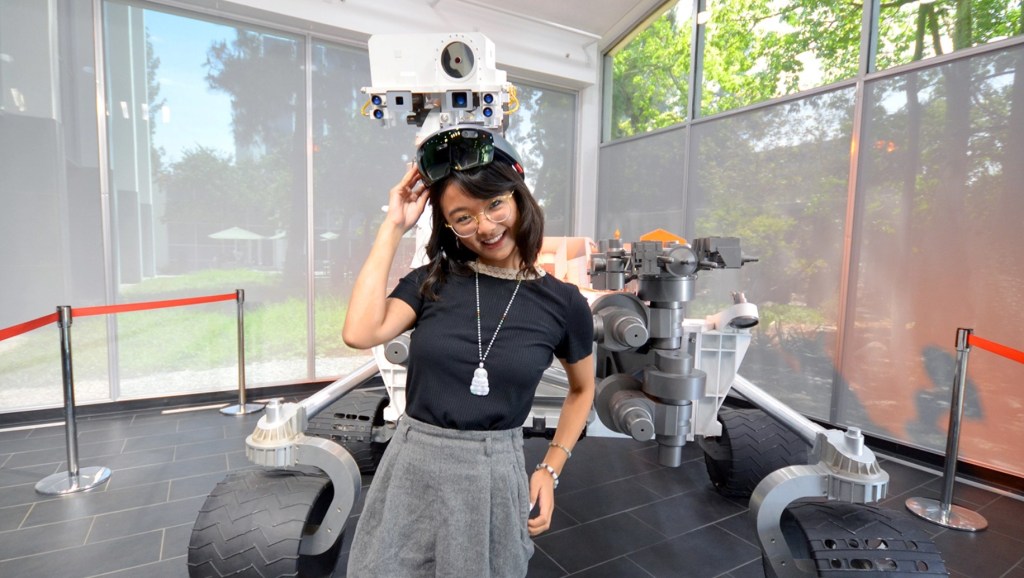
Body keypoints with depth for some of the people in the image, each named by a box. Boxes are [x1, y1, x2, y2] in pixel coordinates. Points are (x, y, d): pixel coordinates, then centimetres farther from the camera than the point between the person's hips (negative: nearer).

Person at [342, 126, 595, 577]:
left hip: (494, 474, -1)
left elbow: (582, 390, 10)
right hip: (411, 466, 2)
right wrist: (393, 228, -14)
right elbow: (360, 334, -21)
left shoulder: (563, 303, -6)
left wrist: (550, 469, 3)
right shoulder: (432, 281, -3)